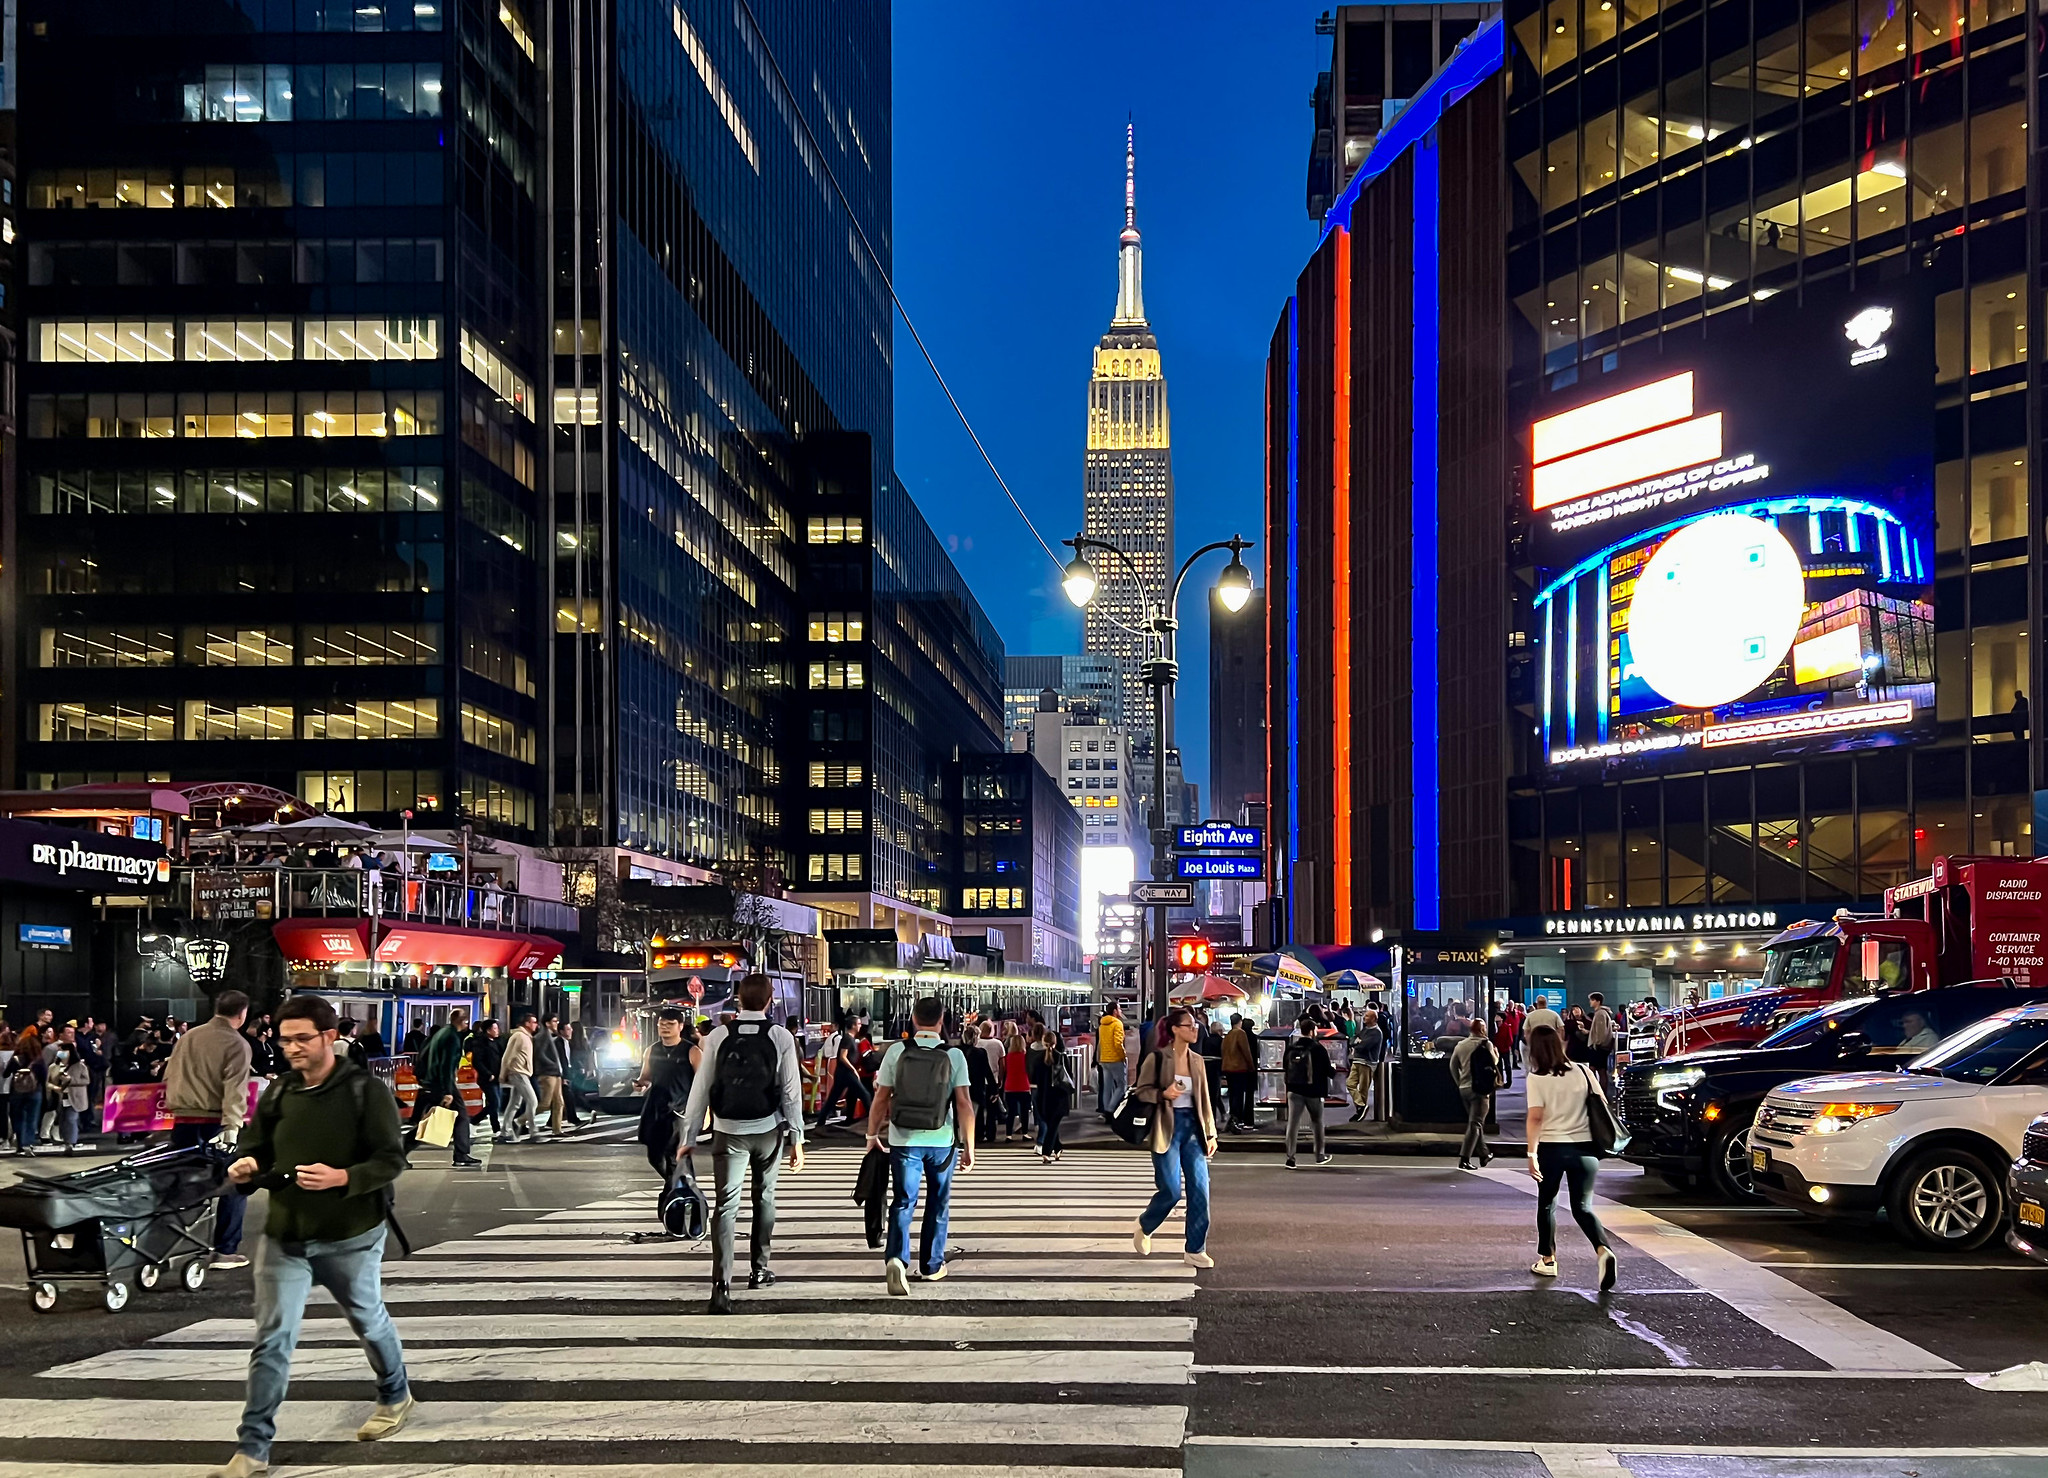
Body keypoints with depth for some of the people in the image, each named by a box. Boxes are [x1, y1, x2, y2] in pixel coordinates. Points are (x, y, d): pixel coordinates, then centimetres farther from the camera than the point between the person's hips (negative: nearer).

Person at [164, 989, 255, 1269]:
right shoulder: (237, 1044, -9)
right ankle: (225, 1251, 4)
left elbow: (169, 1078, 18)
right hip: (215, 1121, -6)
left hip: (183, 1120, 6)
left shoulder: (188, 1038, 11)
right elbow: (235, 1090, -16)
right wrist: (232, 1127, -20)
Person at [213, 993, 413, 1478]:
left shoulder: (366, 1091, -13)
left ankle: (396, 1396, 44)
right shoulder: (277, 1092, 2)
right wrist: (245, 1166, -13)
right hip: (284, 1235, 3)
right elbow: (254, 1144, 11)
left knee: (367, 1320, 18)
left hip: (350, 1237, -3)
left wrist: (341, 1178, -29)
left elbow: (391, 1159, -15)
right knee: (272, 1340, -1)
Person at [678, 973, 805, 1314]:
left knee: (726, 1205, -3)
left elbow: (701, 1089, -2)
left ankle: (721, 1285, -17)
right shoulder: (781, 1036, -4)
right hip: (768, 1130, 1)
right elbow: (792, 1090, -4)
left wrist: (689, 1137, 4)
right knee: (764, 1198, 21)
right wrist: (796, 1138, 2)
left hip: (728, 1131, 0)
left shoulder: (719, 1036, -2)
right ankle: (760, 1270, 32)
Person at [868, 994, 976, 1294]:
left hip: (904, 1140, 0)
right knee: (937, 1203, 17)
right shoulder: (954, 1055, -6)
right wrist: (969, 1145, -2)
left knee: (902, 1202, 2)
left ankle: (896, 1258, -20)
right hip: (941, 1141, 0)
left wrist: (872, 1135, 10)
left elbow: (881, 1098, -2)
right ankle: (931, 1265, 25)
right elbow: (963, 1103, -9)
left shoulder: (896, 1052, -5)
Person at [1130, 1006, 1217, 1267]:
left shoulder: (1196, 1060, 10)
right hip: (1167, 1128, -5)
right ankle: (1143, 1227, 22)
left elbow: (1204, 1099, 14)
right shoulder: (1157, 1058, -7)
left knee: (1199, 1190, -2)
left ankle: (1195, 1250, 7)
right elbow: (1140, 1091, -3)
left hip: (1192, 1128, 5)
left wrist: (1210, 1133, 11)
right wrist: (1163, 1094, -20)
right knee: (1171, 1190, -7)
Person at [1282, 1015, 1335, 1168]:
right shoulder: (1318, 1049, -11)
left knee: (1292, 1123, 0)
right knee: (1318, 1123, 15)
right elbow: (1328, 1070, -6)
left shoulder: (1291, 1048, 1)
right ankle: (1320, 1155, 24)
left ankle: (1290, 1157, -6)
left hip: (1294, 1091, 2)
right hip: (1313, 1091, -2)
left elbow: (1285, 1068, 6)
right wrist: (1334, 1071, 16)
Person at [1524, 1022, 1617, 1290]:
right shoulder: (1582, 1071, 3)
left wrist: (1531, 1153, -13)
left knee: (1547, 1203, 18)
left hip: (1551, 1147, -3)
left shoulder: (1536, 1078, -8)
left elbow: (1535, 1117, -15)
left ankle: (1548, 1260, 26)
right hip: (1584, 1147, 3)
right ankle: (1603, 1251, -18)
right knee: (1582, 1207, 7)